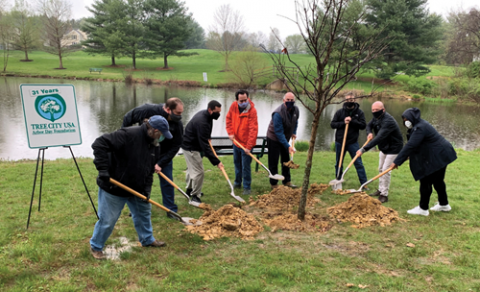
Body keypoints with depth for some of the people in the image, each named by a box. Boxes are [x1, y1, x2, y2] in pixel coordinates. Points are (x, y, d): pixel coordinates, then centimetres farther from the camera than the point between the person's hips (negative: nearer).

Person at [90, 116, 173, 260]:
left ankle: (147, 239, 42)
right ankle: (95, 247, 27)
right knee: (107, 220, 4)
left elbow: (150, 169, 7)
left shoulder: (154, 145, -1)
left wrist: (147, 188, -4)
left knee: (144, 212, 20)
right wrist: (103, 169, -33)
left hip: (136, 188, 8)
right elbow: (100, 144, -30)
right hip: (113, 188, -8)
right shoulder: (128, 135, -28)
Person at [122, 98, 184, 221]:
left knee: (167, 182, 0)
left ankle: (171, 210, 12)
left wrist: (161, 163, -21)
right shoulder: (148, 110, -27)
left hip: (163, 155, 0)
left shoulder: (177, 124, -24)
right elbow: (128, 118, -10)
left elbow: (175, 146, -17)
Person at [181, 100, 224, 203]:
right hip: (190, 148, -10)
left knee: (191, 168, 24)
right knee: (198, 171, -7)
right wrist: (216, 162, -34)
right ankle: (195, 195, 5)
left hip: (189, 144, 10)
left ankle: (190, 190, 41)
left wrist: (208, 137, 6)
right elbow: (205, 146, -34)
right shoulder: (202, 122, -33)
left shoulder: (204, 114, -3)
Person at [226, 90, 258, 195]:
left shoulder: (252, 110, -24)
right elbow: (229, 119, 7)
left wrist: (249, 146, -27)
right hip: (236, 141, 6)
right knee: (237, 163, 21)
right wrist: (230, 133, -5)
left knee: (245, 166, -1)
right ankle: (237, 183, 40)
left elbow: (253, 129, -25)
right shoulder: (233, 106, -8)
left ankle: (247, 187, 14)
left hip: (246, 143, -6)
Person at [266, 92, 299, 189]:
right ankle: (274, 184, 10)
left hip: (285, 138, 7)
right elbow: (279, 132, -32)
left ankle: (287, 182, 26)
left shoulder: (296, 110, -8)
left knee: (286, 161, 14)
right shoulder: (278, 113, -31)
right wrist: (288, 146, -35)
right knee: (273, 162, -1)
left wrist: (294, 133, 4)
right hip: (274, 138, -7)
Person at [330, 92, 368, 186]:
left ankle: (364, 183, 4)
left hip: (353, 142, -1)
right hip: (340, 141, 2)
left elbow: (363, 125, -6)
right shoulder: (340, 112, 1)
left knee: (358, 163, -2)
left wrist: (352, 121, -18)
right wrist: (343, 123, -16)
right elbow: (332, 124, -1)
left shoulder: (359, 112, 1)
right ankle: (338, 181, 27)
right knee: (338, 163, 12)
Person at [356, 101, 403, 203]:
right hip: (383, 148, 9)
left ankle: (384, 195, -2)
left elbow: (379, 138, -44)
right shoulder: (376, 118, -5)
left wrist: (363, 149, -50)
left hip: (393, 149, -9)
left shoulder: (388, 121, -34)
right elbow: (369, 125, 15)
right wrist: (369, 133, -11)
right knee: (381, 169, 17)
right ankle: (380, 190, 31)